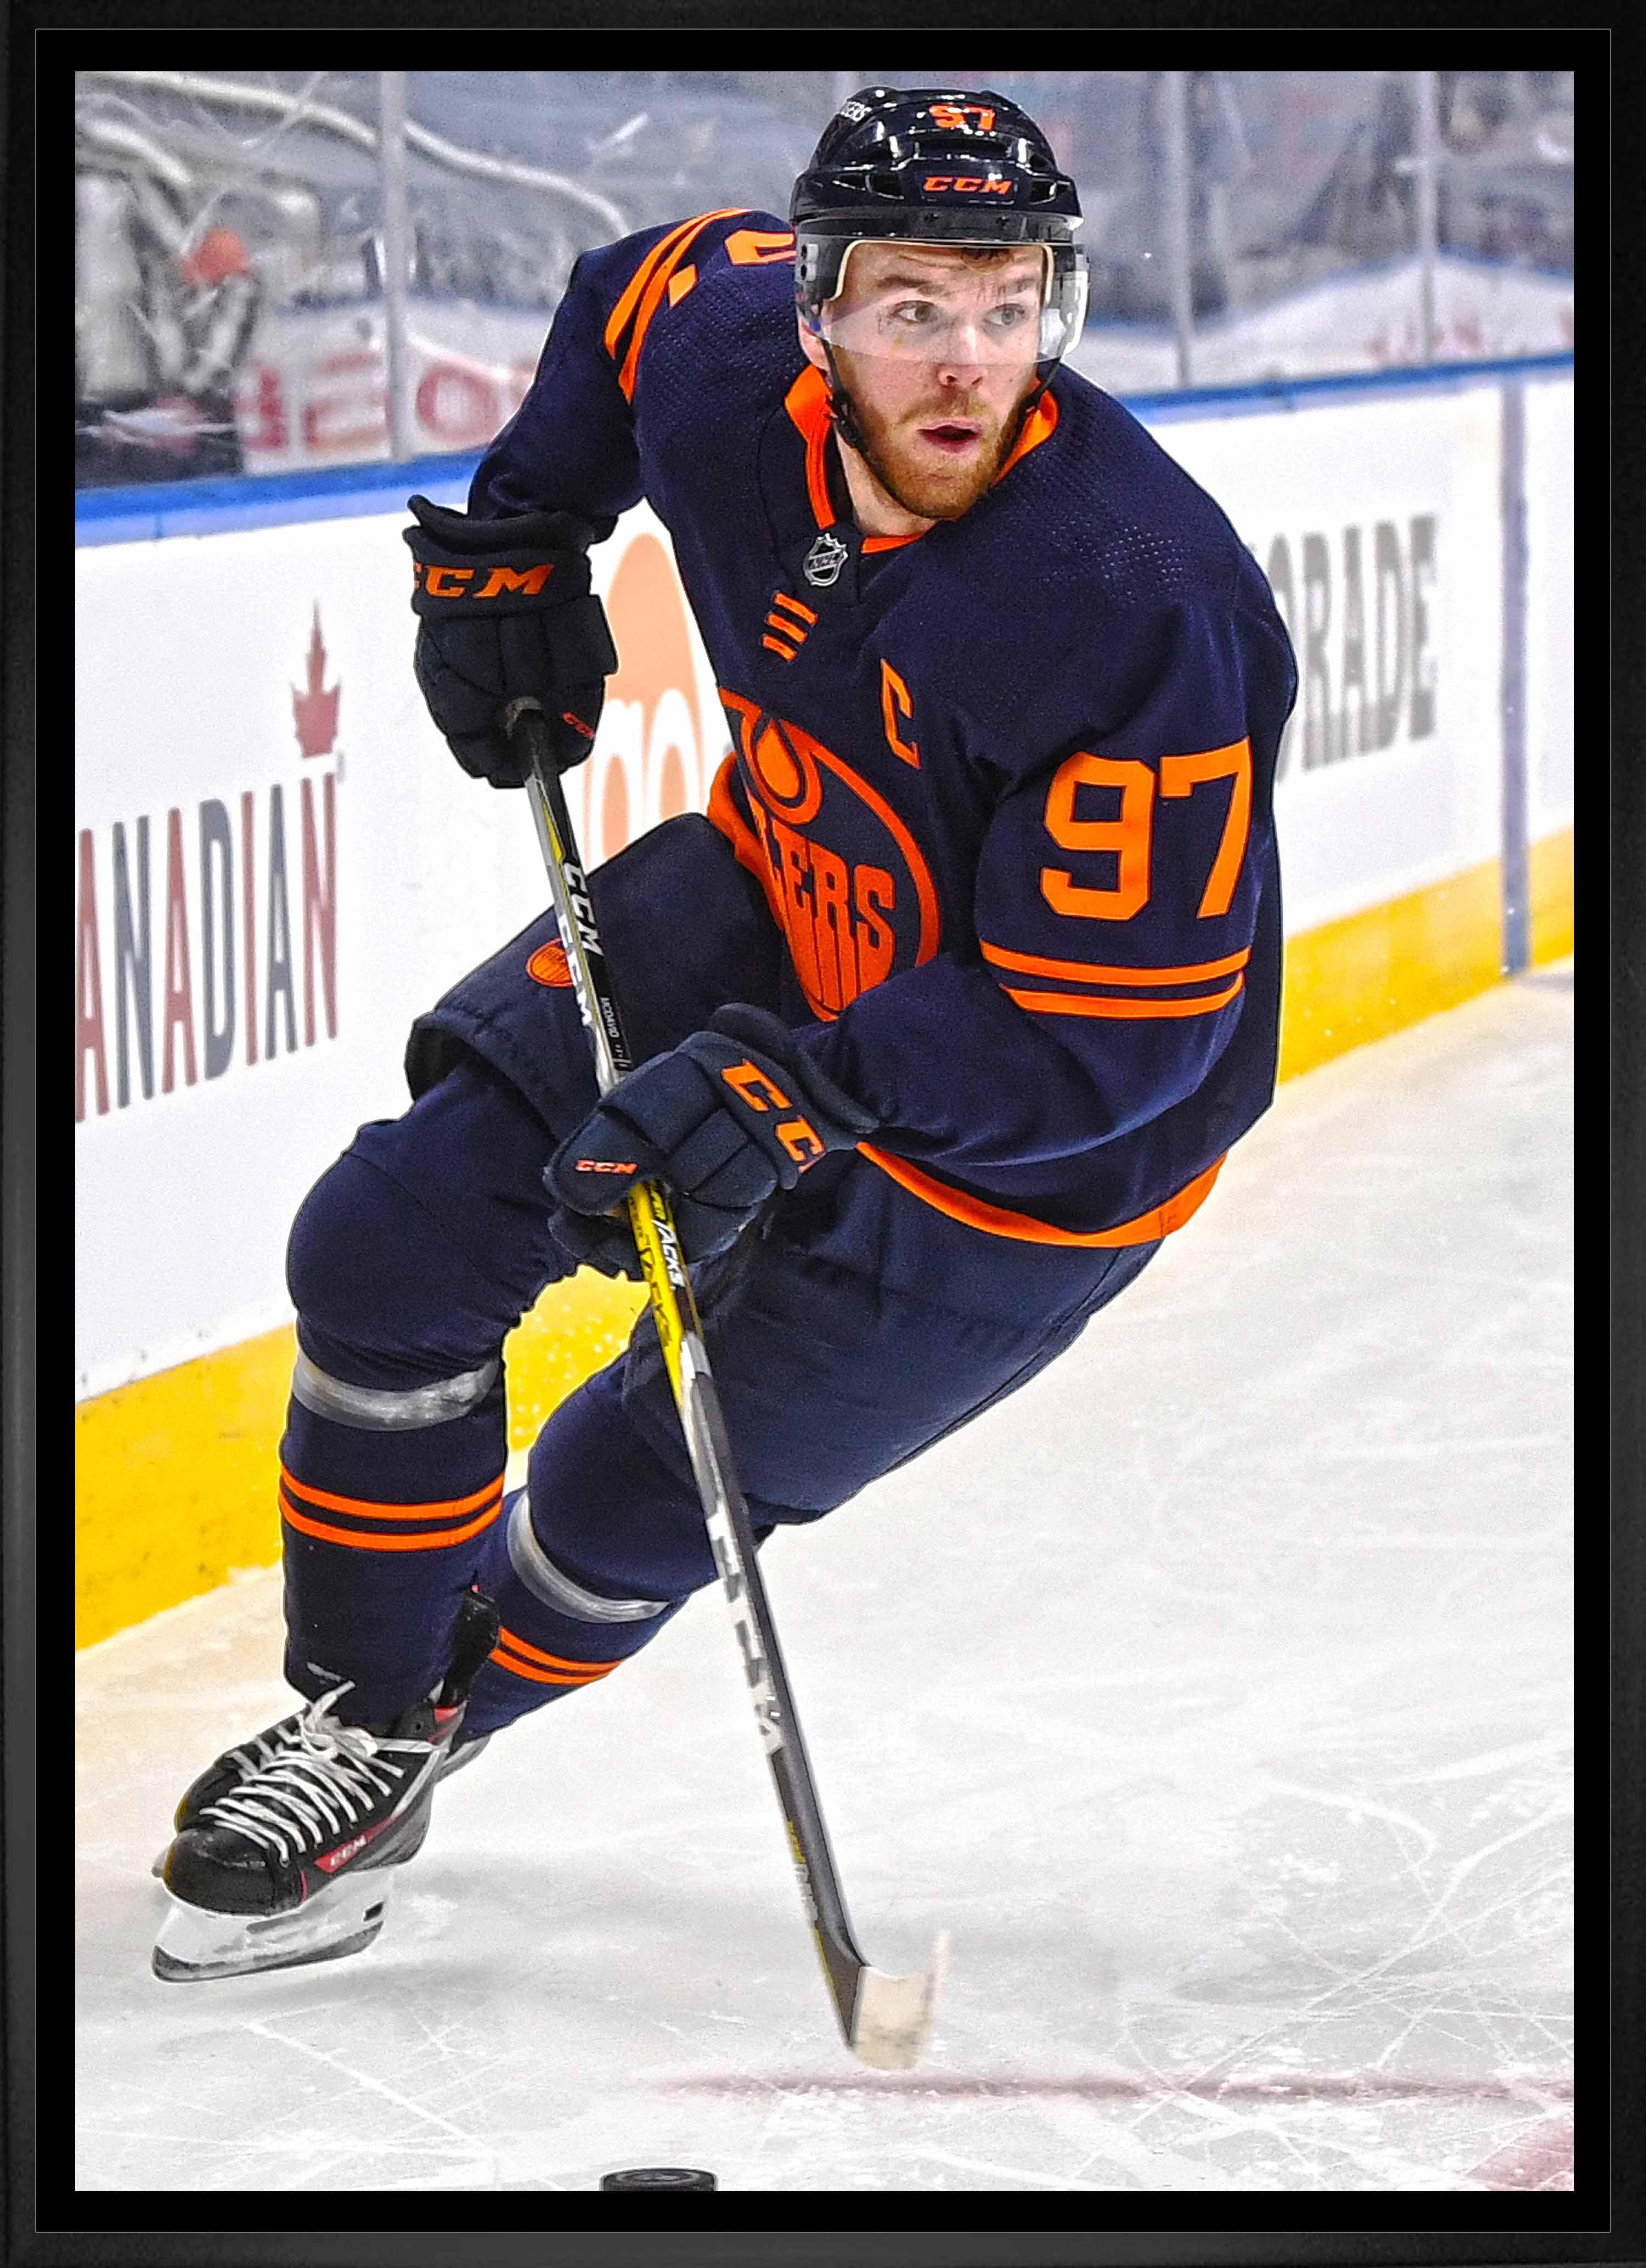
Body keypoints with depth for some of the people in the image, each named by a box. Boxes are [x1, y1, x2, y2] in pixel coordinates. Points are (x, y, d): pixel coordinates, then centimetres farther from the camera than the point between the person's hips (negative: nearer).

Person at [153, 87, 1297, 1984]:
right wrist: (509, 550, 5)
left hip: (1044, 1124, -6)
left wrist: (792, 1093, -39)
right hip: (782, 906, 6)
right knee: (392, 1242, -6)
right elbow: (634, 294, 11)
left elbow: (1110, 1029, -32)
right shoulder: (731, 358, -17)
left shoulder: (1142, 606, -35)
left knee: (634, 1495, 1)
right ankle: (358, 1714, 16)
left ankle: (442, 1713, 34)